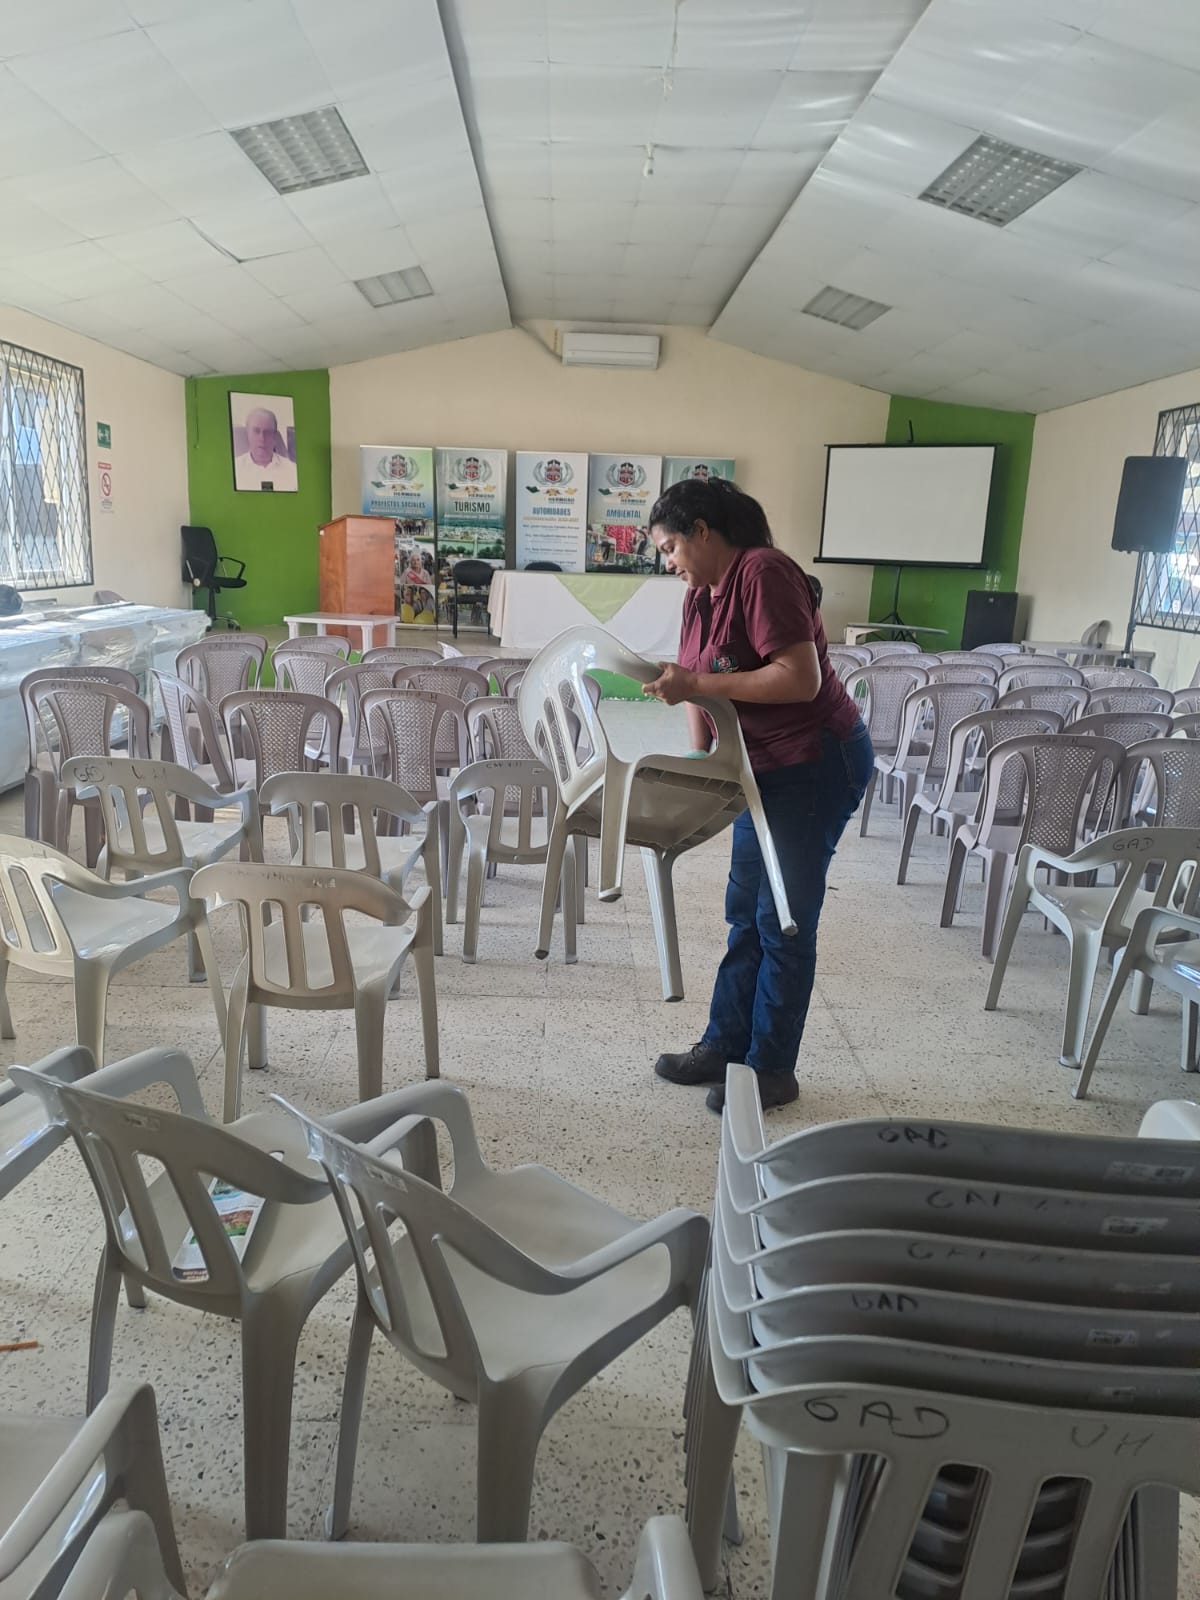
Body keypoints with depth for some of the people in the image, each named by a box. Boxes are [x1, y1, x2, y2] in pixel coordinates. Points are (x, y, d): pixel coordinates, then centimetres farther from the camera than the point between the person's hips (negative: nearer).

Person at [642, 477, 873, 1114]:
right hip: (768, 765, 9)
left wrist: (696, 684, -27)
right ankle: (724, 1044, 27)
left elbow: (802, 679, -27)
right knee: (745, 912, 14)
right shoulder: (700, 593, 9)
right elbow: (699, 688, 9)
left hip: (818, 761, -9)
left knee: (783, 919, -1)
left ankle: (772, 1068, 13)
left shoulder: (763, 573, -19)